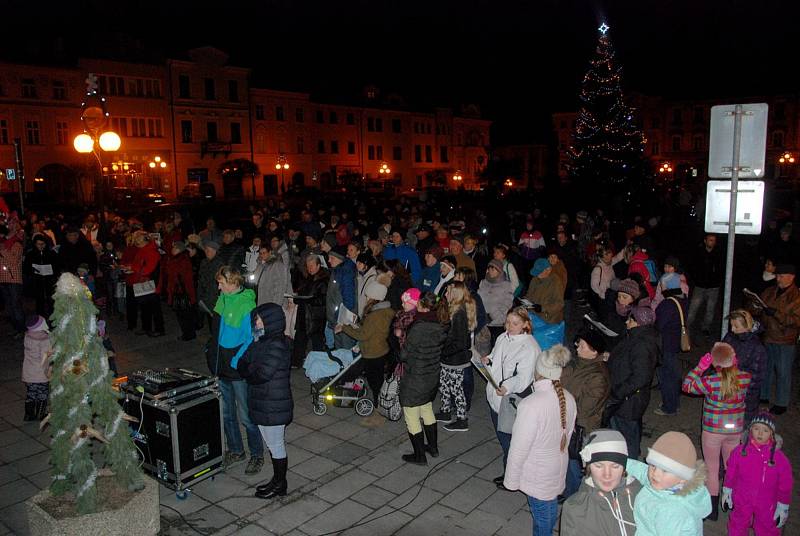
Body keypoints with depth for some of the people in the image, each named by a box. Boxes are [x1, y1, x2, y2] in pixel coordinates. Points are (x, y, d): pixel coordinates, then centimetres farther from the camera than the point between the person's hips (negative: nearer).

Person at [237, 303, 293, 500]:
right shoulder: (260, 342, 7)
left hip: (273, 407, -9)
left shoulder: (277, 347, -23)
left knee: (276, 445, 7)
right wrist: (252, 369, -15)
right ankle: (277, 480, 35)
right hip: (262, 404, 9)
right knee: (272, 444, 20)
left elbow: (261, 375, -27)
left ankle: (280, 485, 23)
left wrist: (248, 369, -9)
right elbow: (241, 364, 4)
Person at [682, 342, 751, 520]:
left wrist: (700, 367, -15)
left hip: (713, 431, -3)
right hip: (736, 430, 4)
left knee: (712, 469, 13)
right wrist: (735, 365, -2)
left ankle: (713, 509, 23)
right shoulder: (745, 378, -14)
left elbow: (687, 386, -14)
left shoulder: (711, 381, -25)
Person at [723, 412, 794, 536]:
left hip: (766, 506, -1)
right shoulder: (739, 451, -14)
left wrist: (783, 507, -3)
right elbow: (731, 474, 0)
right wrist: (727, 491, 7)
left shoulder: (779, 457, -18)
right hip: (741, 503, 1)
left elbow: (785, 484, -8)